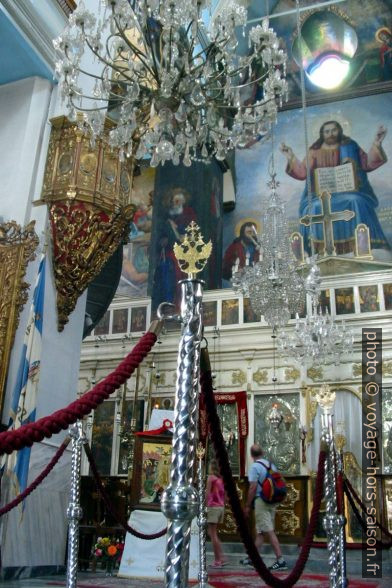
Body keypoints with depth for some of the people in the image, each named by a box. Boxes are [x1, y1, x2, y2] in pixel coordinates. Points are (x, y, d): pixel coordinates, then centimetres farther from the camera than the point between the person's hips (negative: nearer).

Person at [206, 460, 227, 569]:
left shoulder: (211, 477, -6)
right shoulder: (221, 478, 12)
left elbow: (208, 493, -11)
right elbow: (224, 495, 13)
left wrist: (205, 507, -9)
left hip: (213, 507, -7)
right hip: (221, 507, 7)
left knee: (213, 534, -1)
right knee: (214, 534, 16)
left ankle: (217, 561, -1)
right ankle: (221, 558, 13)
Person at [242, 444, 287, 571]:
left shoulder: (255, 467, -11)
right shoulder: (272, 465, 10)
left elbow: (253, 488, -15)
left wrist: (247, 506, -8)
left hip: (261, 501, -8)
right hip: (272, 501, 8)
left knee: (269, 531, -5)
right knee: (260, 531, 15)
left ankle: (280, 560, -7)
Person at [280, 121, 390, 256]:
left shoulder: (349, 146, 14)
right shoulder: (315, 152, 13)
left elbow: (368, 165, 11)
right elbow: (302, 173, 7)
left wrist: (376, 145, -1)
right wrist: (291, 157, -3)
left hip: (348, 191, 0)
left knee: (357, 204, -33)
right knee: (314, 209, -32)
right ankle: (322, 251, -31)